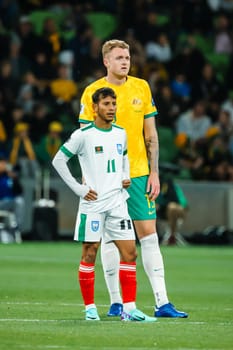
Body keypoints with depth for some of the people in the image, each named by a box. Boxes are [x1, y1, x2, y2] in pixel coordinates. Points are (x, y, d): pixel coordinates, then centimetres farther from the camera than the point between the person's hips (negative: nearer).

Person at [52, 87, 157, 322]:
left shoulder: (121, 133, 10)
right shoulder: (84, 135, -6)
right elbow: (58, 160, -3)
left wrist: (126, 177, 11)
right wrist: (78, 188, -6)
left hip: (117, 202, 5)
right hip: (92, 203, -4)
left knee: (129, 252, -3)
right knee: (89, 254, -1)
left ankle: (129, 309, -1)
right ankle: (90, 308, 8)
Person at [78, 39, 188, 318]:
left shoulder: (142, 88, 6)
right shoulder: (92, 92, -2)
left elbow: (151, 135, 9)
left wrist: (154, 173, 2)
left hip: (138, 173, 2)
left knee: (149, 234, -2)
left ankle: (162, 302, -3)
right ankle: (116, 302, 10)